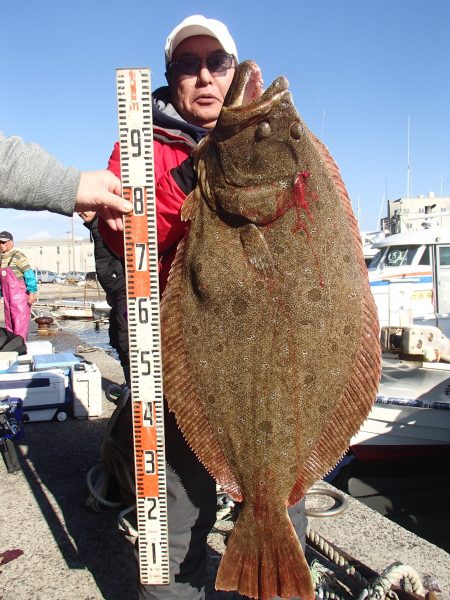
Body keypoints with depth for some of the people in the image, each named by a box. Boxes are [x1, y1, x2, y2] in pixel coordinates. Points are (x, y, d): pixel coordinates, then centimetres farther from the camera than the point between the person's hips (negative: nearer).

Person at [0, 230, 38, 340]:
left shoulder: (18, 256, -11)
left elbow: (29, 274, -17)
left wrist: (32, 292, -23)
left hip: (20, 297, -8)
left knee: (20, 324, -8)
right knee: (9, 325, 11)